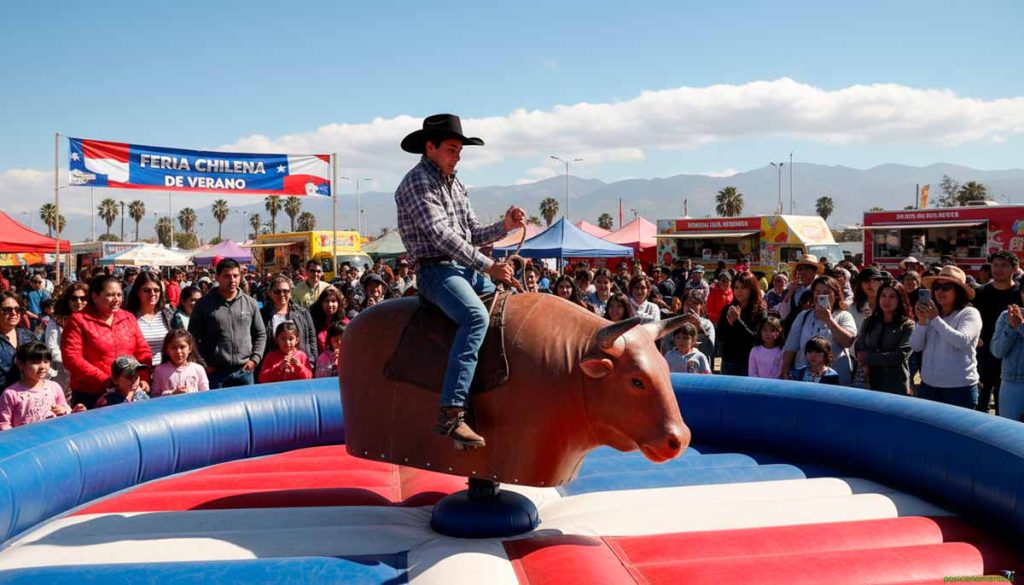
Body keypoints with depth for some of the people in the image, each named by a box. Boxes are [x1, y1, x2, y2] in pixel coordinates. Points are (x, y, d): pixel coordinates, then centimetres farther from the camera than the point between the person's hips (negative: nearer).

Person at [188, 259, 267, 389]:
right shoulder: (204, 304, 0)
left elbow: (261, 334, 13)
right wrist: (203, 364, -4)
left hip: (244, 371, 2)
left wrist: (255, 359, 2)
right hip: (215, 372, -2)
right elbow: (193, 337, 1)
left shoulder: (250, 303, 7)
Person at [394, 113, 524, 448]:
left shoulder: (455, 185, 20)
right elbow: (441, 235, -17)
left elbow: (472, 234, 20)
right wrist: (488, 266, -19)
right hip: (436, 269, -9)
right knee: (476, 317, -33)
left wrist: (505, 226, 0)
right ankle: (451, 414, -39)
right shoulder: (417, 182, -7)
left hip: (465, 269, 9)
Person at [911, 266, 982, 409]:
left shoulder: (970, 313, -4)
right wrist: (922, 321, -14)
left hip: (960, 387, -4)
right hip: (928, 385, 4)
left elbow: (961, 341, -21)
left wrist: (935, 319, -21)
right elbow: (916, 346, 1)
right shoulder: (930, 313, 7)